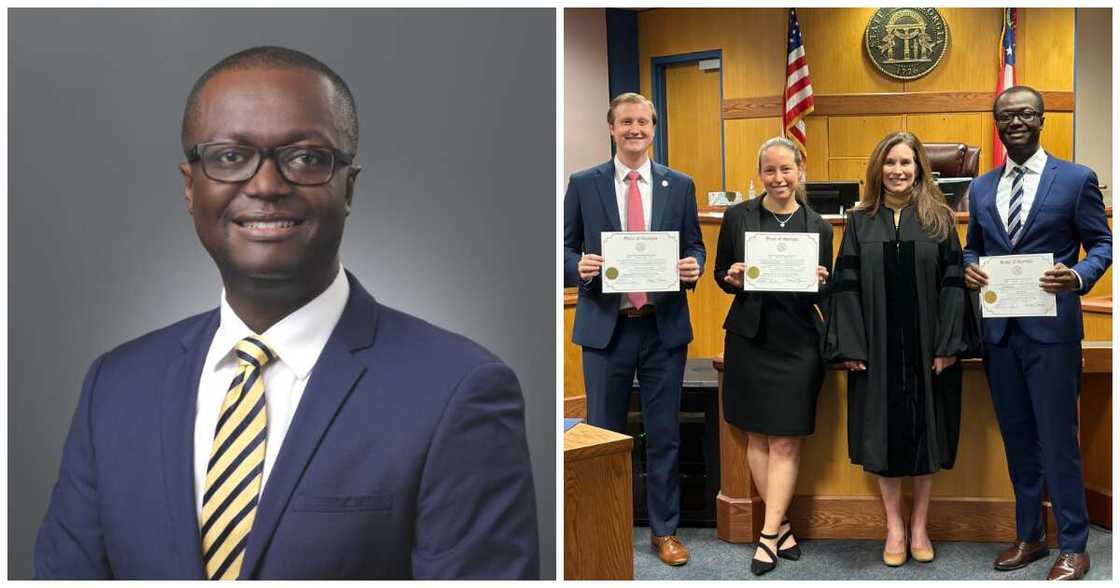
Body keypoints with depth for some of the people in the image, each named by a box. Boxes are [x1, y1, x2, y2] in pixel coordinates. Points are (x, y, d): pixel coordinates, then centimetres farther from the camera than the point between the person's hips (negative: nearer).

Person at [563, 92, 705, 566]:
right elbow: (566, 249, 3)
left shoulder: (680, 185, 6)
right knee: (603, 434, 10)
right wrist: (580, 265, -18)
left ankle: (665, 530, 25)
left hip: (664, 326, 1)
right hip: (605, 326, -1)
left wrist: (693, 266, -13)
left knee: (664, 434, 10)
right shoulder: (583, 184, 2)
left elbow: (695, 247, 9)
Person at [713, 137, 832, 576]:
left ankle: (769, 535, 8)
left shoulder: (818, 227, 2)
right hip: (749, 338, 1)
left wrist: (820, 282, -15)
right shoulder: (738, 217, 0)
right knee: (757, 436, 8)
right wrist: (733, 279, -15)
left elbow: (825, 296, 6)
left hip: (797, 342, 0)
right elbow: (720, 275, 7)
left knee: (786, 441, 0)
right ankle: (781, 526, 23)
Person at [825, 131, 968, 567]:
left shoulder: (939, 218, 4)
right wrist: (850, 347, -8)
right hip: (877, 348, 0)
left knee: (925, 432, 7)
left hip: (926, 347, 0)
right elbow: (846, 286, 0)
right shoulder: (860, 222, 5)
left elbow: (953, 283, -1)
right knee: (884, 433, 5)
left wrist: (948, 345, -9)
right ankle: (894, 525, 19)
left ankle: (919, 525, 22)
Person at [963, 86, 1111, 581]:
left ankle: (1073, 546, 17)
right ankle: (1029, 536, 28)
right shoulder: (981, 188, 11)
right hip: (998, 331, 5)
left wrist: (1078, 276, -20)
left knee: (1058, 441, 1)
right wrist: (968, 266, -5)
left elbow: (1102, 244, 0)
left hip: (1051, 329, -4)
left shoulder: (1076, 179, -1)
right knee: (1017, 439, 14)